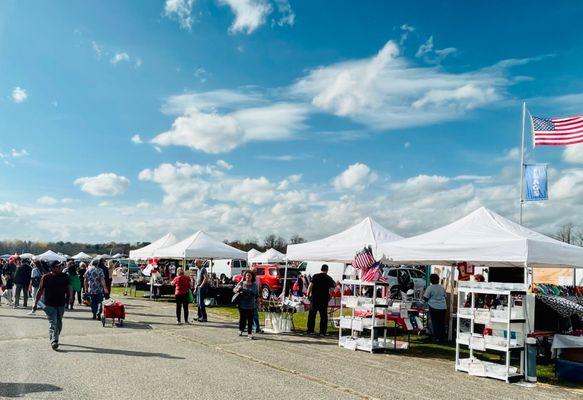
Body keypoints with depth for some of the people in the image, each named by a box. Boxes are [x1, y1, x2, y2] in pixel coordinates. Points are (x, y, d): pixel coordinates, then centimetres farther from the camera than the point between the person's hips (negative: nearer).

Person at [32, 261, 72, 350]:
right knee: (53, 323, -11)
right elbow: (40, 291, -1)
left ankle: (55, 338, 30)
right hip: (50, 305, -4)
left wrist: (69, 296, 3)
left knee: (59, 323, 13)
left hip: (61, 304, 4)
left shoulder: (64, 276, 4)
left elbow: (68, 287, 16)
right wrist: (35, 303, -2)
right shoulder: (46, 277, -5)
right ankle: (54, 341, -14)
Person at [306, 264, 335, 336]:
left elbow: (310, 286, -7)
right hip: (324, 299, 1)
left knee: (312, 315, 7)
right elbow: (331, 290, 2)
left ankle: (310, 330, 7)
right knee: (323, 316, 7)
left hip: (315, 298, 0)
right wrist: (329, 296, 16)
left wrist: (308, 294, 3)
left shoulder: (315, 276, -1)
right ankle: (322, 332, 7)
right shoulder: (329, 278, 3)